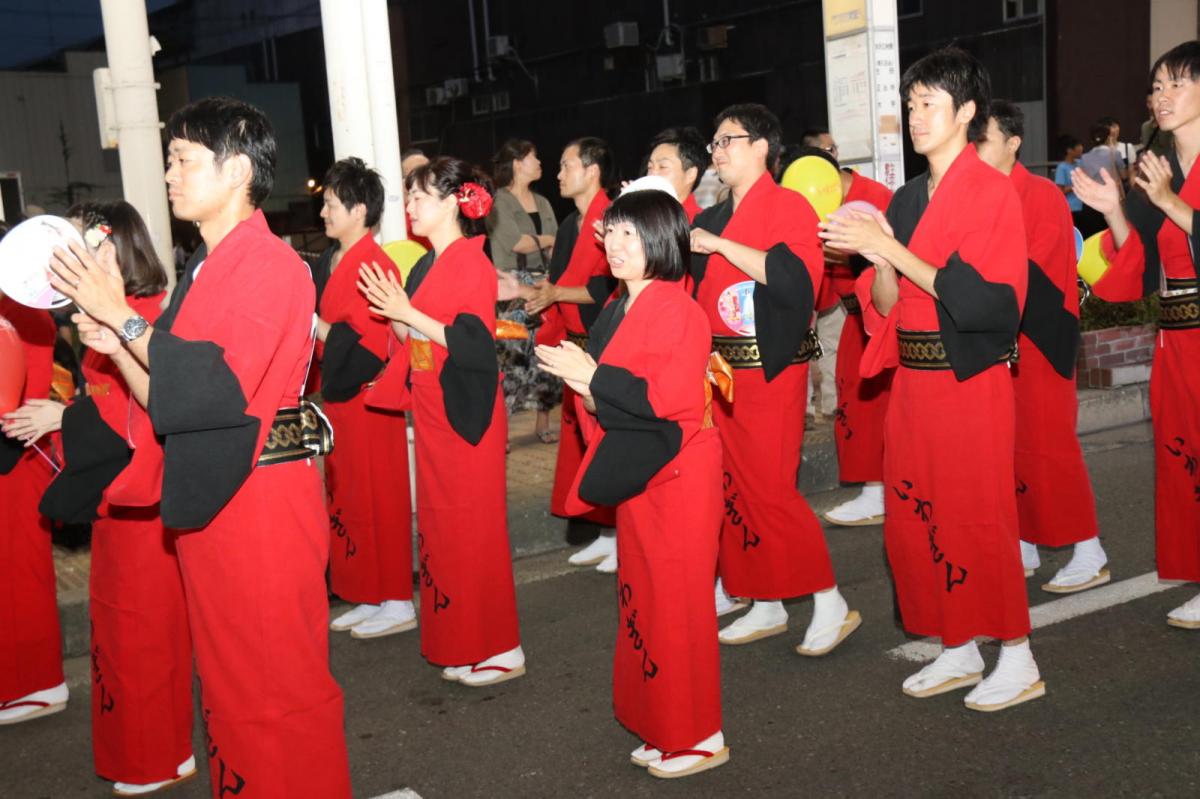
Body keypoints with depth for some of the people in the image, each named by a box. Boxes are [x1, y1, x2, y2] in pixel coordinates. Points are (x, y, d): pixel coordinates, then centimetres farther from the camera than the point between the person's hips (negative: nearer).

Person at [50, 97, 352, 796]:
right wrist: (112, 346, 0)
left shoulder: (271, 265, -11)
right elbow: (171, 400, 14)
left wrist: (122, 317, -16)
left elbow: (218, 387, -22)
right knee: (229, 686, 18)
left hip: (263, 503, -9)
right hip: (207, 500, 9)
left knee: (281, 688, 1)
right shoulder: (204, 271, 15)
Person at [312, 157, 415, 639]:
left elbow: (369, 344, -19)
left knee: (378, 499, -1)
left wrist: (315, 325, -15)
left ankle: (397, 603, 9)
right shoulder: (329, 264, 13)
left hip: (366, 399, -9)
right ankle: (369, 598, 23)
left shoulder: (376, 266, -15)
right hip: (336, 396, 9)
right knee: (347, 497, 13)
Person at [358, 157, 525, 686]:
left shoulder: (474, 266, -12)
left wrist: (407, 312, -20)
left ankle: (498, 650, 7)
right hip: (431, 412, 9)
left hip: (466, 414, -9)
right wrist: (390, 308, 1)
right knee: (440, 527, 12)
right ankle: (457, 644, 22)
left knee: (473, 528, -3)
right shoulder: (425, 267, 14)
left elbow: (473, 342, -21)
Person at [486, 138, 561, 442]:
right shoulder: (499, 202, 0)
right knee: (510, 355, -11)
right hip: (513, 289, -6)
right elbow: (516, 243, -11)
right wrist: (546, 239, 4)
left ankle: (543, 422, 13)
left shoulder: (543, 203, 19)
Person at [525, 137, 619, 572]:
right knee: (579, 436, 12)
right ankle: (607, 534, 23)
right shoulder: (569, 225, 17)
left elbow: (610, 287, -21)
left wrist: (556, 294, -15)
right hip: (577, 345, 10)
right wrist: (529, 291, 8)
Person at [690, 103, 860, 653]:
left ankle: (830, 604, 5)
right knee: (736, 489, 8)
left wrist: (720, 246, -20)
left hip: (770, 369, -7)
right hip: (721, 368, 7)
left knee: (770, 489, -9)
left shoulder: (788, 207, -6)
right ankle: (766, 607, 19)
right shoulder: (712, 220, 16)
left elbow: (794, 275, -22)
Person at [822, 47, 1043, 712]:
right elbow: (887, 304, 10)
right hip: (912, 381, 7)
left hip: (970, 381, -7)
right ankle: (958, 651, 24)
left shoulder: (991, 191, -7)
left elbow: (982, 296, -17)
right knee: (914, 520, 10)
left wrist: (892, 250, -18)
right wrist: (879, 261, -10)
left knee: (976, 519, -2)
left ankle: (1018, 660, 13)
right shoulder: (905, 200, 13)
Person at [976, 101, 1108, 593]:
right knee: (1007, 448, 9)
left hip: (1036, 338, -6)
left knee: (1048, 446, -4)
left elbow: (1026, 270, -17)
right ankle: (1023, 548, 21)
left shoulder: (1043, 196, -9)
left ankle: (1089, 556, 6)